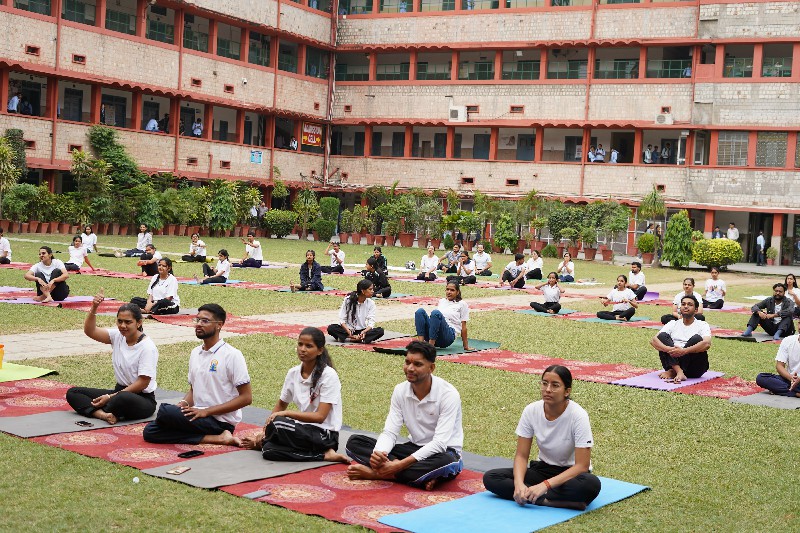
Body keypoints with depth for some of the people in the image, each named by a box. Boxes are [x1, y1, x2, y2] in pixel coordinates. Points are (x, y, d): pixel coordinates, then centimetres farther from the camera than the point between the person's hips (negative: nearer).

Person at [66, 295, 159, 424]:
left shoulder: (147, 347, -16)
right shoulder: (117, 336, 4)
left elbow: (143, 383, -18)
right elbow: (90, 331, -6)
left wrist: (110, 397, -20)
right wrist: (94, 308, -23)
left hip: (143, 398, -8)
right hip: (120, 391, 8)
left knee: (123, 399, -44)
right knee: (73, 393, -3)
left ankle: (95, 412, -13)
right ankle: (103, 414, -30)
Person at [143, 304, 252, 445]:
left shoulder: (232, 355, -10)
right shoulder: (195, 353, 14)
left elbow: (246, 397, -13)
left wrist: (206, 411, -17)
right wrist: (183, 404, -2)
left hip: (220, 421, -8)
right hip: (198, 416, 8)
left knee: (165, 411, -25)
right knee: (150, 431, -11)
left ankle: (219, 436, -15)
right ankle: (217, 439, -13)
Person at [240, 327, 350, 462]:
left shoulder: (328, 375, -14)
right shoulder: (293, 373, 5)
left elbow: (320, 416, -18)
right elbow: (281, 405, 17)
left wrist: (286, 413, -23)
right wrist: (265, 431, 3)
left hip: (325, 434, -7)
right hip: (303, 431, 7)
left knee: (278, 423, -32)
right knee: (268, 451, -22)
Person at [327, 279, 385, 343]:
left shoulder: (371, 303, -3)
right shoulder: (348, 300, -8)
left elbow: (371, 321, -11)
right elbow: (342, 319, -10)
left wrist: (364, 332, -31)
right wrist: (349, 332, -27)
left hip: (362, 330, 1)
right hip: (348, 329, -1)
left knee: (380, 331, -26)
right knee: (331, 328, -28)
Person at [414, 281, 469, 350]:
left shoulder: (462, 304, 10)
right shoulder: (441, 301, 24)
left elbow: (463, 326, 7)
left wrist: (466, 346, 7)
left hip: (448, 335, -5)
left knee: (435, 313, -32)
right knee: (420, 311, -20)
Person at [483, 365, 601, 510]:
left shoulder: (578, 416, -21)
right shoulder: (531, 411, -11)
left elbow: (581, 466, -23)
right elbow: (521, 455, -8)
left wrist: (545, 485, -33)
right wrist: (519, 483, -29)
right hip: (543, 469, 4)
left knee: (592, 484, -39)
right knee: (490, 478, -19)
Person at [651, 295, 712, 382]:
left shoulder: (702, 325, 4)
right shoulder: (673, 324, 12)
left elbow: (707, 344, -19)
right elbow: (653, 341, -3)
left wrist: (684, 351, -31)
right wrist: (668, 349, -24)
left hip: (694, 369, -2)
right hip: (673, 362, 2)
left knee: (696, 338, -24)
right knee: (662, 335, -15)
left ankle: (672, 372, -27)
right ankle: (679, 372, -35)